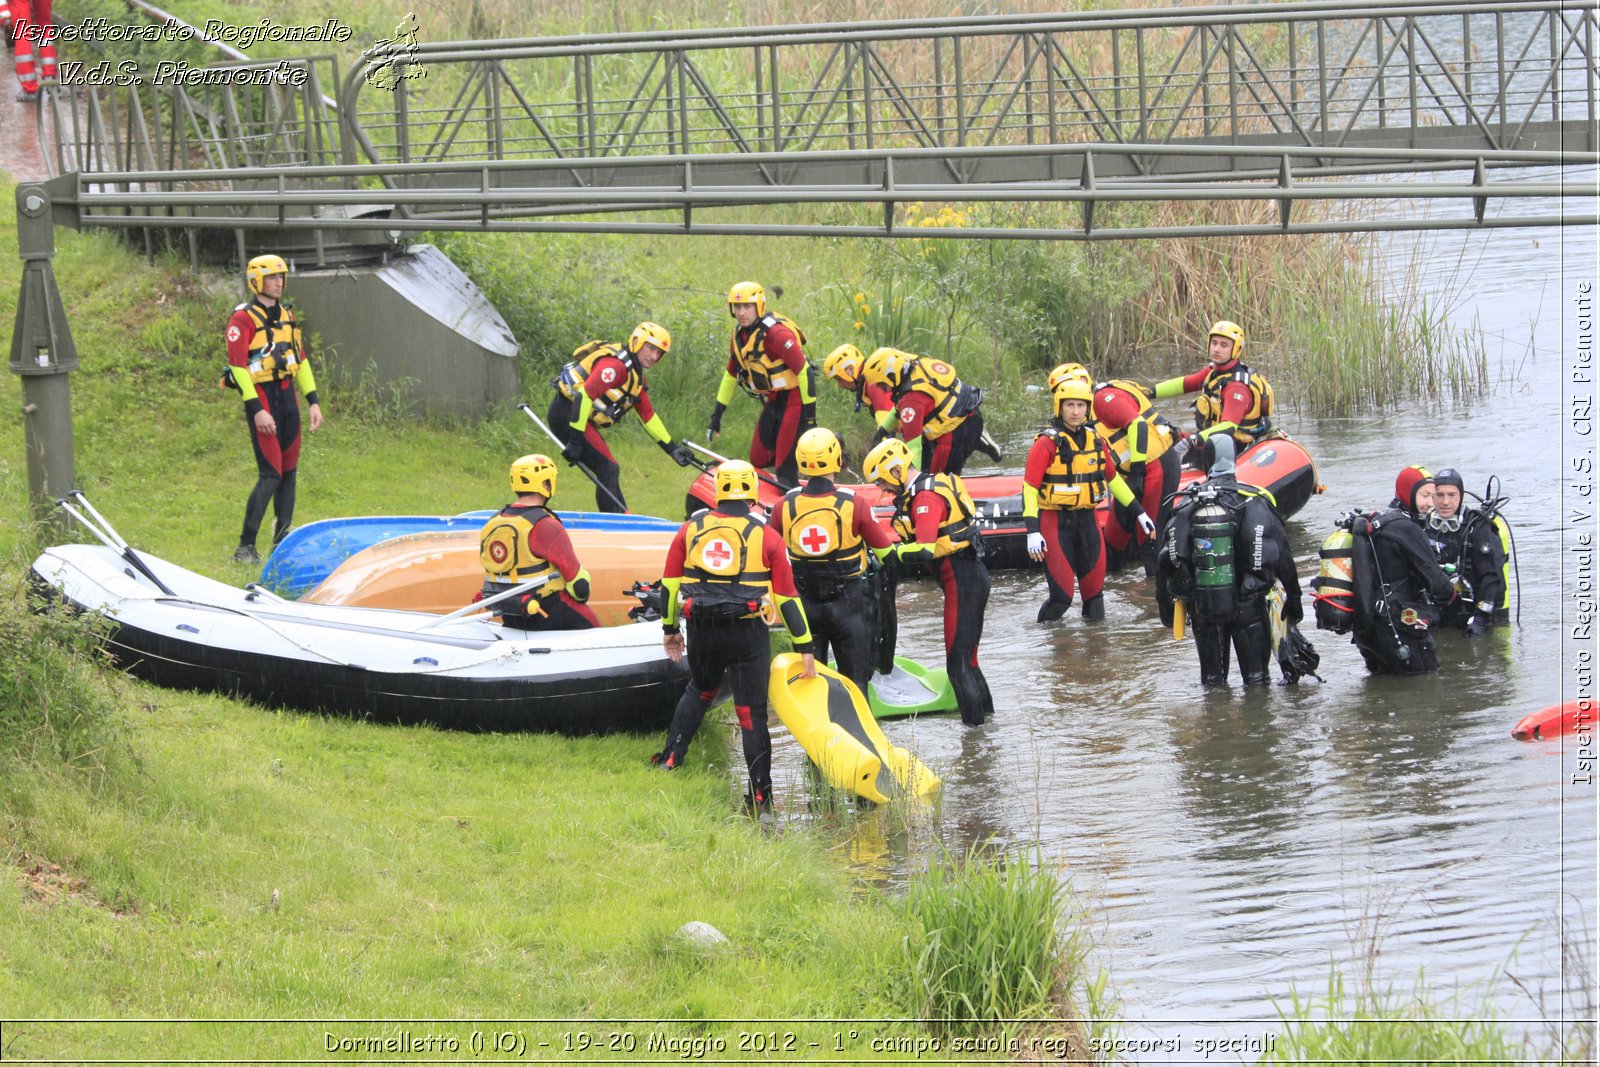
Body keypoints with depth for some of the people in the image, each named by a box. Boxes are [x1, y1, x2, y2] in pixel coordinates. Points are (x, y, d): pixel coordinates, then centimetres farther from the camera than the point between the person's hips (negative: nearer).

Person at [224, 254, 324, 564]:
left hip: (287, 395, 7)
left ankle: (282, 541, 15)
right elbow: (238, 365, -15)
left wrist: (313, 401, 13)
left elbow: (300, 359, 19)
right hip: (261, 398, -7)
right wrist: (256, 409, -20)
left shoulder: (286, 315, 15)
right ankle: (245, 547, -9)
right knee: (271, 475, -12)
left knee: (289, 471, 8)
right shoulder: (243, 319, -10)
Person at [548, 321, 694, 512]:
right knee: (608, 470, -13)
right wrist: (575, 441, -31)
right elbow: (584, 395, -28)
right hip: (567, 413, -11)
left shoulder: (636, 375, 14)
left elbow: (648, 416, 21)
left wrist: (672, 448, 17)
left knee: (609, 471, 13)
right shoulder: (616, 365, -19)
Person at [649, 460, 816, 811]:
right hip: (748, 634, -3)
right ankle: (760, 794, 6)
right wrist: (804, 648, 1)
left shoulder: (691, 529, 4)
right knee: (752, 712, 4)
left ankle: (671, 759, 24)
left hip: (701, 630, 3)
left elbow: (670, 584, 9)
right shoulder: (766, 536, -3)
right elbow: (787, 597, -3)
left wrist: (670, 629, 22)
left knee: (699, 691, 29)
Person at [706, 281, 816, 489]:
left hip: (794, 399, -8)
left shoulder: (776, 333, -23)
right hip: (772, 400, 8)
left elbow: (804, 371, -23)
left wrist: (810, 414, -22)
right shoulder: (739, 335, 3)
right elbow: (731, 374, 16)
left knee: (784, 468, -11)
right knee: (758, 462, 9)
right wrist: (716, 414, 16)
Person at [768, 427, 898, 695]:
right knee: (854, 679, 8)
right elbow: (884, 547, -6)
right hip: (846, 601, -2)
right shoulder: (852, 504, -17)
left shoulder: (785, 506, -9)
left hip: (804, 602, 2)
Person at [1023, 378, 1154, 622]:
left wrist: (1140, 513, 22)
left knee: (1094, 590, 6)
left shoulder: (1096, 441, 8)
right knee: (1062, 595, -9)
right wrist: (1032, 532, -22)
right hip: (1055, 522, -5)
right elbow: (1029, 488, -13)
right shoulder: (1047, 444, -10)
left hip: (1087, 520, 5)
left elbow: (1113, 479, 22)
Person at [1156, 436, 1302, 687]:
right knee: (1255, 676, 8)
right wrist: (1293, 598, 6)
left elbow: (1165, 559, 4)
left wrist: (1165, 605, 15)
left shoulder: (1186, 507, 1)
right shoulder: (1254, 503, -6)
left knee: (1212, 678, 14)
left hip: (1202, 608, 2)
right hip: (1248, 606, -2)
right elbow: (1282, 555, -4)